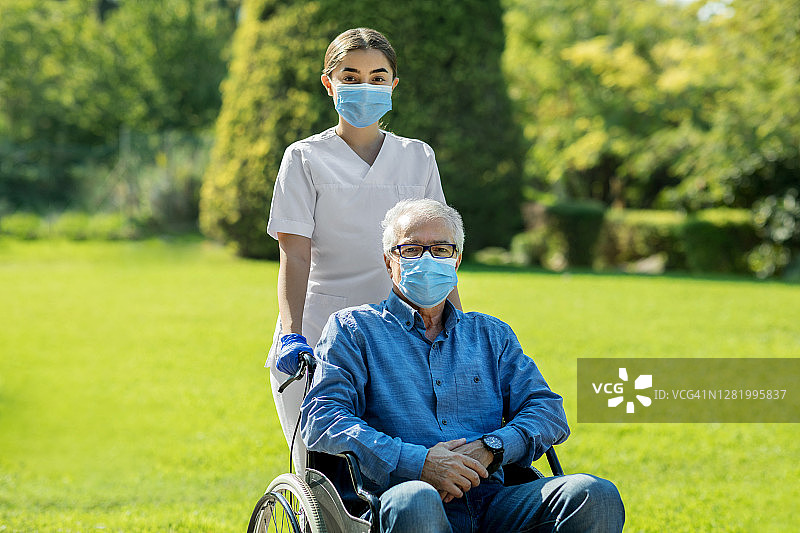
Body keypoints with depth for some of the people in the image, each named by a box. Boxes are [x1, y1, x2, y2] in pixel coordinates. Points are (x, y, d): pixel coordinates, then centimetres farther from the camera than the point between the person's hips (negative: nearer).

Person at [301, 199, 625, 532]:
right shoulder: (353, 329, 15)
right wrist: (417, 463, -13)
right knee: (415, 501, -42)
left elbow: (548, 409, 16)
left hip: (492, 500, 4)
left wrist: (489, 448, -7)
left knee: (596, 496, -24)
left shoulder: (490, 334, 27)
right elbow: (320, 420, 0)